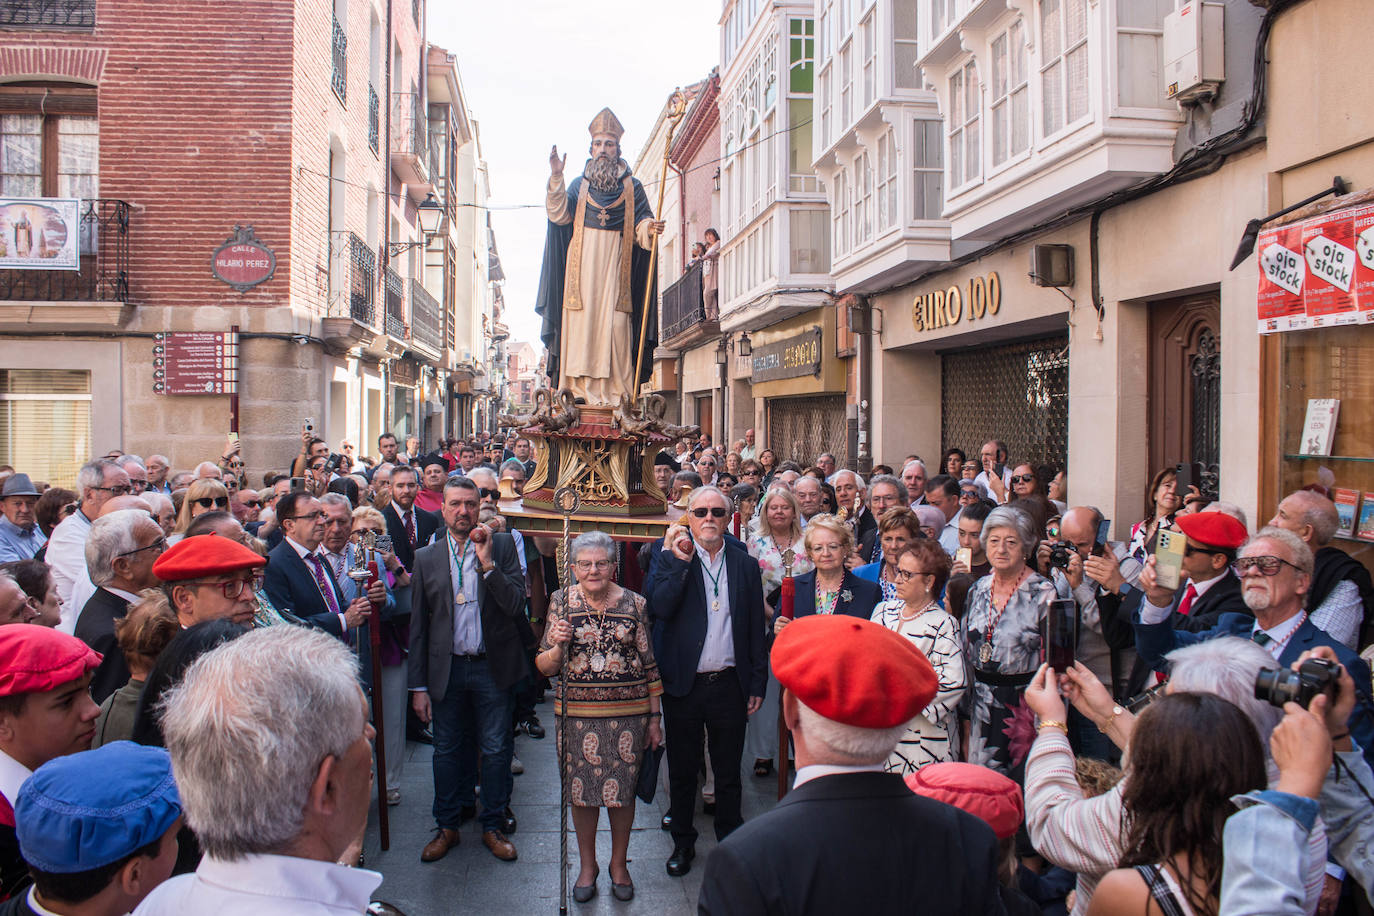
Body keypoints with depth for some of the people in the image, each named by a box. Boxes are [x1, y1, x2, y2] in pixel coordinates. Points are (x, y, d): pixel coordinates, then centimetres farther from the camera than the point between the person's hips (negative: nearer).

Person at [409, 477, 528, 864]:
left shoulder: (503, 546, -2)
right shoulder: (425, 558, 3)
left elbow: (516, 605, -11)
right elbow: (418, 626, 5)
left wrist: (487, 563, -21)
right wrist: (418, 685, 2)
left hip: (493, 668, -1)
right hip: (446, 669, 1)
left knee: (495, 749, 7)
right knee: (446, 751, 12)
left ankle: (493, 827, 24)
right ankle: (447, 827, 29)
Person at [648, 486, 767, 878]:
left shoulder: (745, 565, 4)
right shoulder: (670, 558, 0)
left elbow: (756, 629, 6)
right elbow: (659, 607, -16)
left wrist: (758, 683, 4)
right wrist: (679, 563, -21)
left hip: (729, 684, 1)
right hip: (683, 684, -1)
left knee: (728, 772, 13)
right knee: (682, 770, 13)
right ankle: (683, 842, 30)